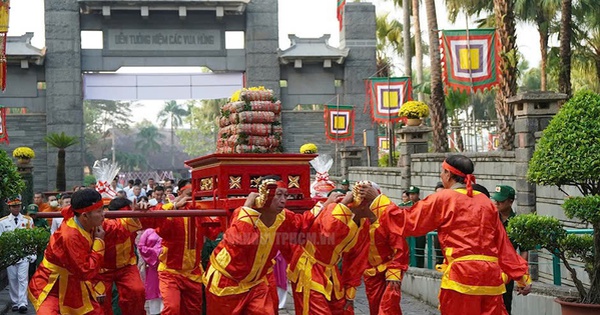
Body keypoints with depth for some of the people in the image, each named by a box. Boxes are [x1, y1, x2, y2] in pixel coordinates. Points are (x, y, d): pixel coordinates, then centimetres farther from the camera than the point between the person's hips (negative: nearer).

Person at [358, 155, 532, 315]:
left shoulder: (443, 199, -2)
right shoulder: (486, 202, 13)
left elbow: (408, 222, 1)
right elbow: (503, 244, 12)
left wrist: (378, 199, 8)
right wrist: (522, 275, 17)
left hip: (462, 273, -5)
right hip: (491, 275, 5)